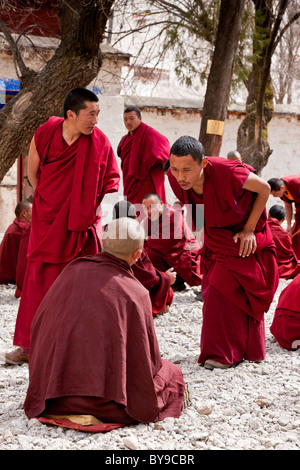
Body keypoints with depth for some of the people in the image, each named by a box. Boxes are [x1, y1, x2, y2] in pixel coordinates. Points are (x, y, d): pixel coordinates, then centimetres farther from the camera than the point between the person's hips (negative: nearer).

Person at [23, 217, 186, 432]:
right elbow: (148, 361, -4)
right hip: (107, 403, -5)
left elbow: (38, 325, 9)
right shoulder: (136, 293, -10)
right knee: (171, 373, 18)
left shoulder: (72, 271, 0)